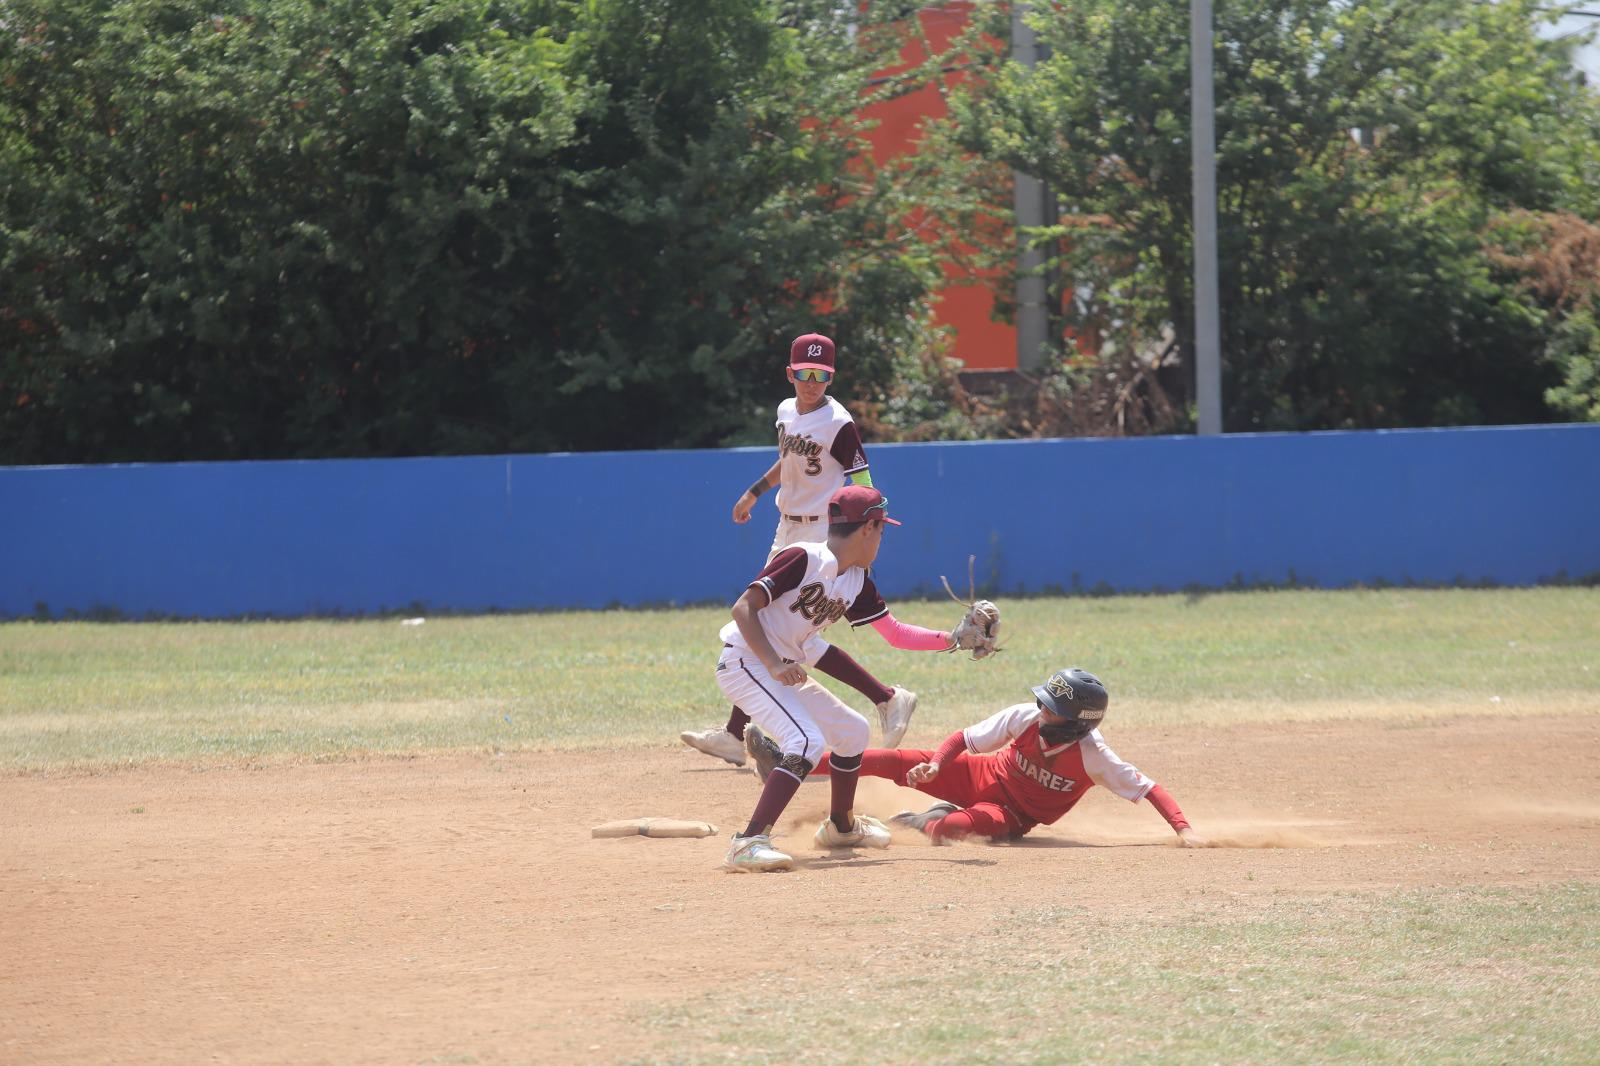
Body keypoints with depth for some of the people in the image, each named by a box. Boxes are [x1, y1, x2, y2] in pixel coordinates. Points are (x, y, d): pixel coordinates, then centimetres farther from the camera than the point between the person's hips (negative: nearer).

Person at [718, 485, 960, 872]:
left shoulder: (857, 581, 7)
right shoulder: (803, 559, -19)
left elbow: (896, 634, 14)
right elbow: (743, 608, -24)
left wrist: (953, 640, 2)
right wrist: (775, 664, -33)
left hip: (786, 672, 9)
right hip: (745, 663, -9)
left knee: (853, 732, 20)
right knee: (808, 742, -27)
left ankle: (840, 826, 41)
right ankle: (749, 843, -34)